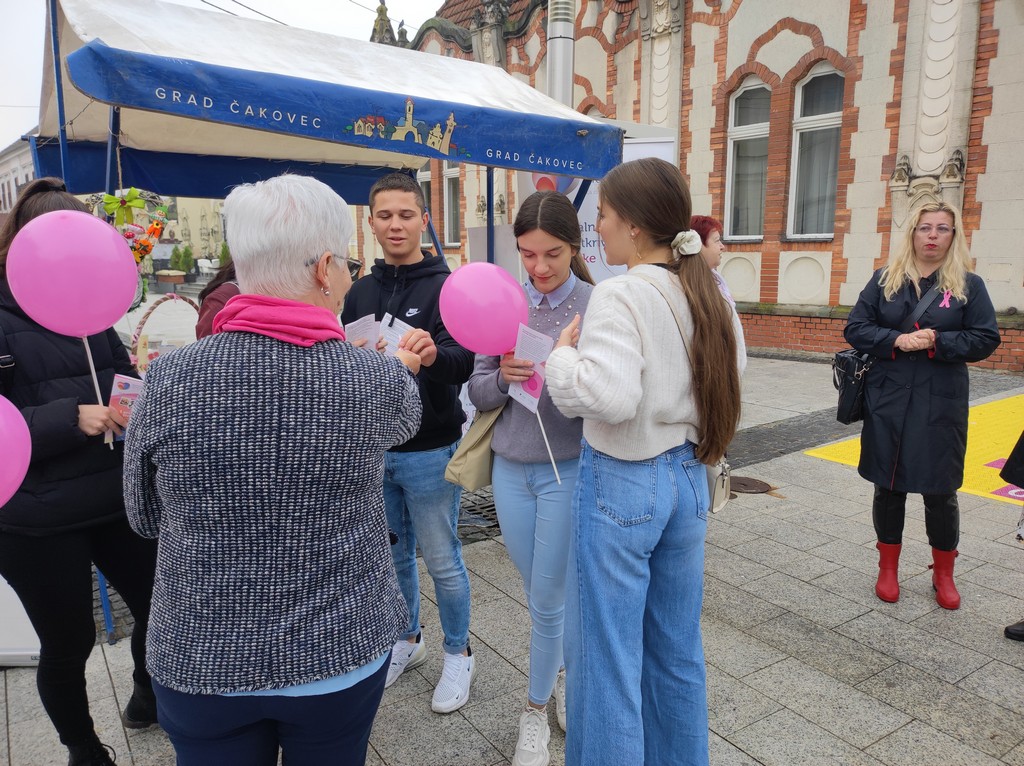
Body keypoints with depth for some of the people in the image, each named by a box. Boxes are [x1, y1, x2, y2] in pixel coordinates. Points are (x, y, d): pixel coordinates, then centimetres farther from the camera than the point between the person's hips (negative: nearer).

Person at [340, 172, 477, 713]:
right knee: (392, 555, 18)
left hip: (428, 450, -5)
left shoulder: (446, 286, -9)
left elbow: (465, 363, -23)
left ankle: (458, 653, 28)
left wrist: (434, 353, -43)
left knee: (441, 560, 7)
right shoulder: (361, 291, 7)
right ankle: (406, 639, 39)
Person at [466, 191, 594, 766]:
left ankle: (536, 708, 31)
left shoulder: (596, 306, -11)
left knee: (547, 600, 8)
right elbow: (478, 391, 1)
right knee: (542, 593, 18)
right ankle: (561, 671, 44)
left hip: (568, 470, -3)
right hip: (511, 468, 4)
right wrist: (503, 378, -19)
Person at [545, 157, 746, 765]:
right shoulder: (708, 293, 5)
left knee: (608, 655, 10)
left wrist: (562, 356, -14)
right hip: (689, 476, 8)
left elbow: (608, 396, -31)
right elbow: (734, 371, 14)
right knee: (678, 648, 22)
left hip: (622, 484, -8)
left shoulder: (622, 294, -19)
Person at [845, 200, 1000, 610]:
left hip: (941, 405, -1)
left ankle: (943, 575, 28)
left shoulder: (969, 284, 1)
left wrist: (936, 342, -17)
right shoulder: (885, 279, 4)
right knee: (888, 487, 10)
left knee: (940, 492, 7)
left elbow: (986, 339, -2)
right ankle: (888, 569, 27)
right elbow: (855, 329, 1)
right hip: (888, 401, 1)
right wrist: (896, 340, -15)